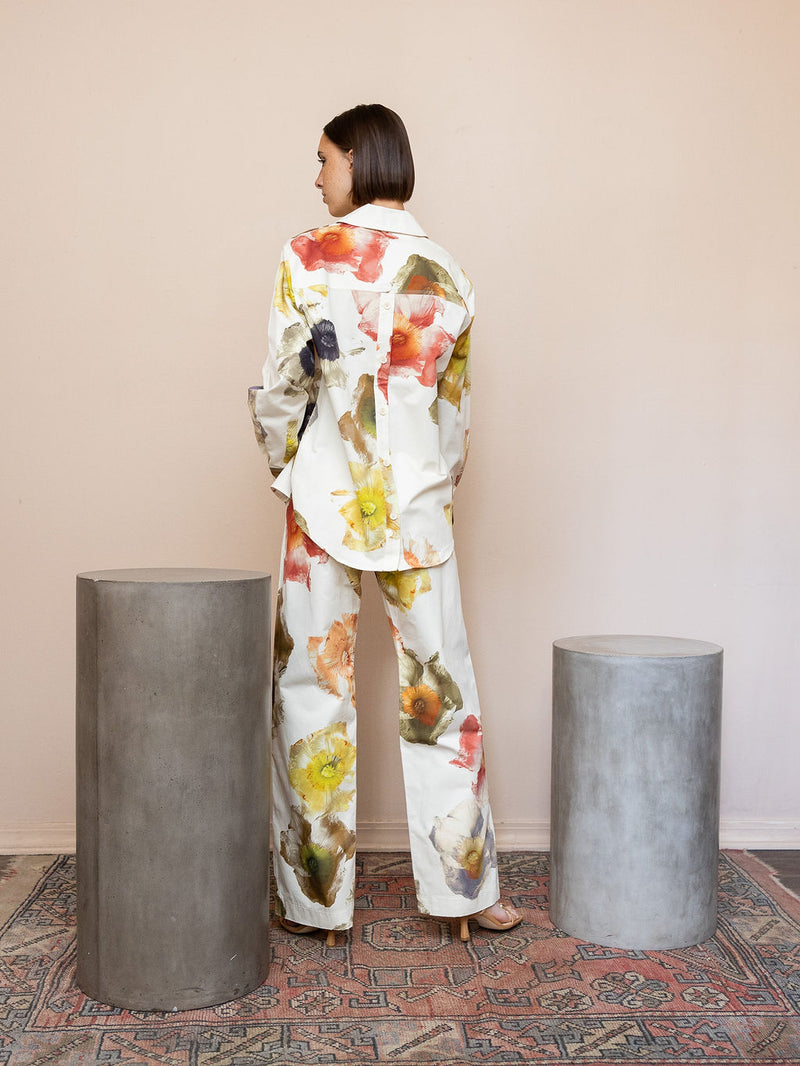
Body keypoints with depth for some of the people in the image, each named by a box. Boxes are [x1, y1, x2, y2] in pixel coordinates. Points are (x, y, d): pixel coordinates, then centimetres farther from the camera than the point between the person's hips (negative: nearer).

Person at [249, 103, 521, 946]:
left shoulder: (306, 258, -6)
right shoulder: (444, 272, 4)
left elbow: (281, 385, -7)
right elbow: (454, 399, 8)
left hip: (326, 497, -2)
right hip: (419, 502, 3)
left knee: (311, 688, 6)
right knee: (440, 691, 9)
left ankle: (314, 895, 14)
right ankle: (462, 887, 17)